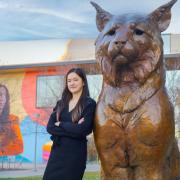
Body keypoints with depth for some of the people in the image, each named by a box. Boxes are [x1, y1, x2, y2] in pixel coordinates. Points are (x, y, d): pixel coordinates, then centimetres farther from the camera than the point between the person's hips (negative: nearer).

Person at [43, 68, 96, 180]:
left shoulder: (89, 104, -5)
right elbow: (49, 127, -1)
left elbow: (81, 130, -17)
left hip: (75, 153, -5)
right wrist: (72, 128, -13)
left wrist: (60, 125, -5)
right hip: (57, 151, 5)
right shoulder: (61, 103, 10)